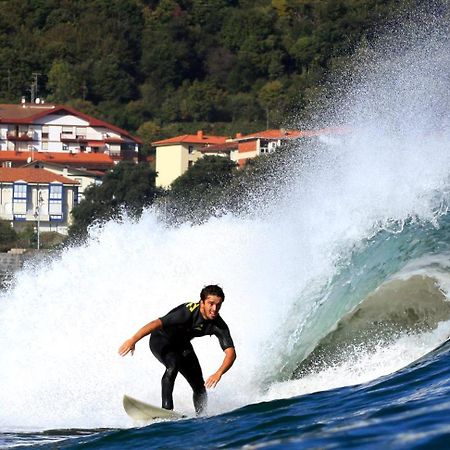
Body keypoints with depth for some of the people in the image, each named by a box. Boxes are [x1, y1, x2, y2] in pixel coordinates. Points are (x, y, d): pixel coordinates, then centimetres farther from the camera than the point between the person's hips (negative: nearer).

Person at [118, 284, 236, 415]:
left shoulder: (218, 325, -22)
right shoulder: (188, 312, -37)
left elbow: (231, 352, -28)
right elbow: (157, 323, -43)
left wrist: (219, 373, -47)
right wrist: (133, 340, -53)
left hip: (181, 344, 5)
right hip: (161, 341, -5)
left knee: (200, 387, 0)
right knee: (174, 364, -35)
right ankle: (166, 409, -33)